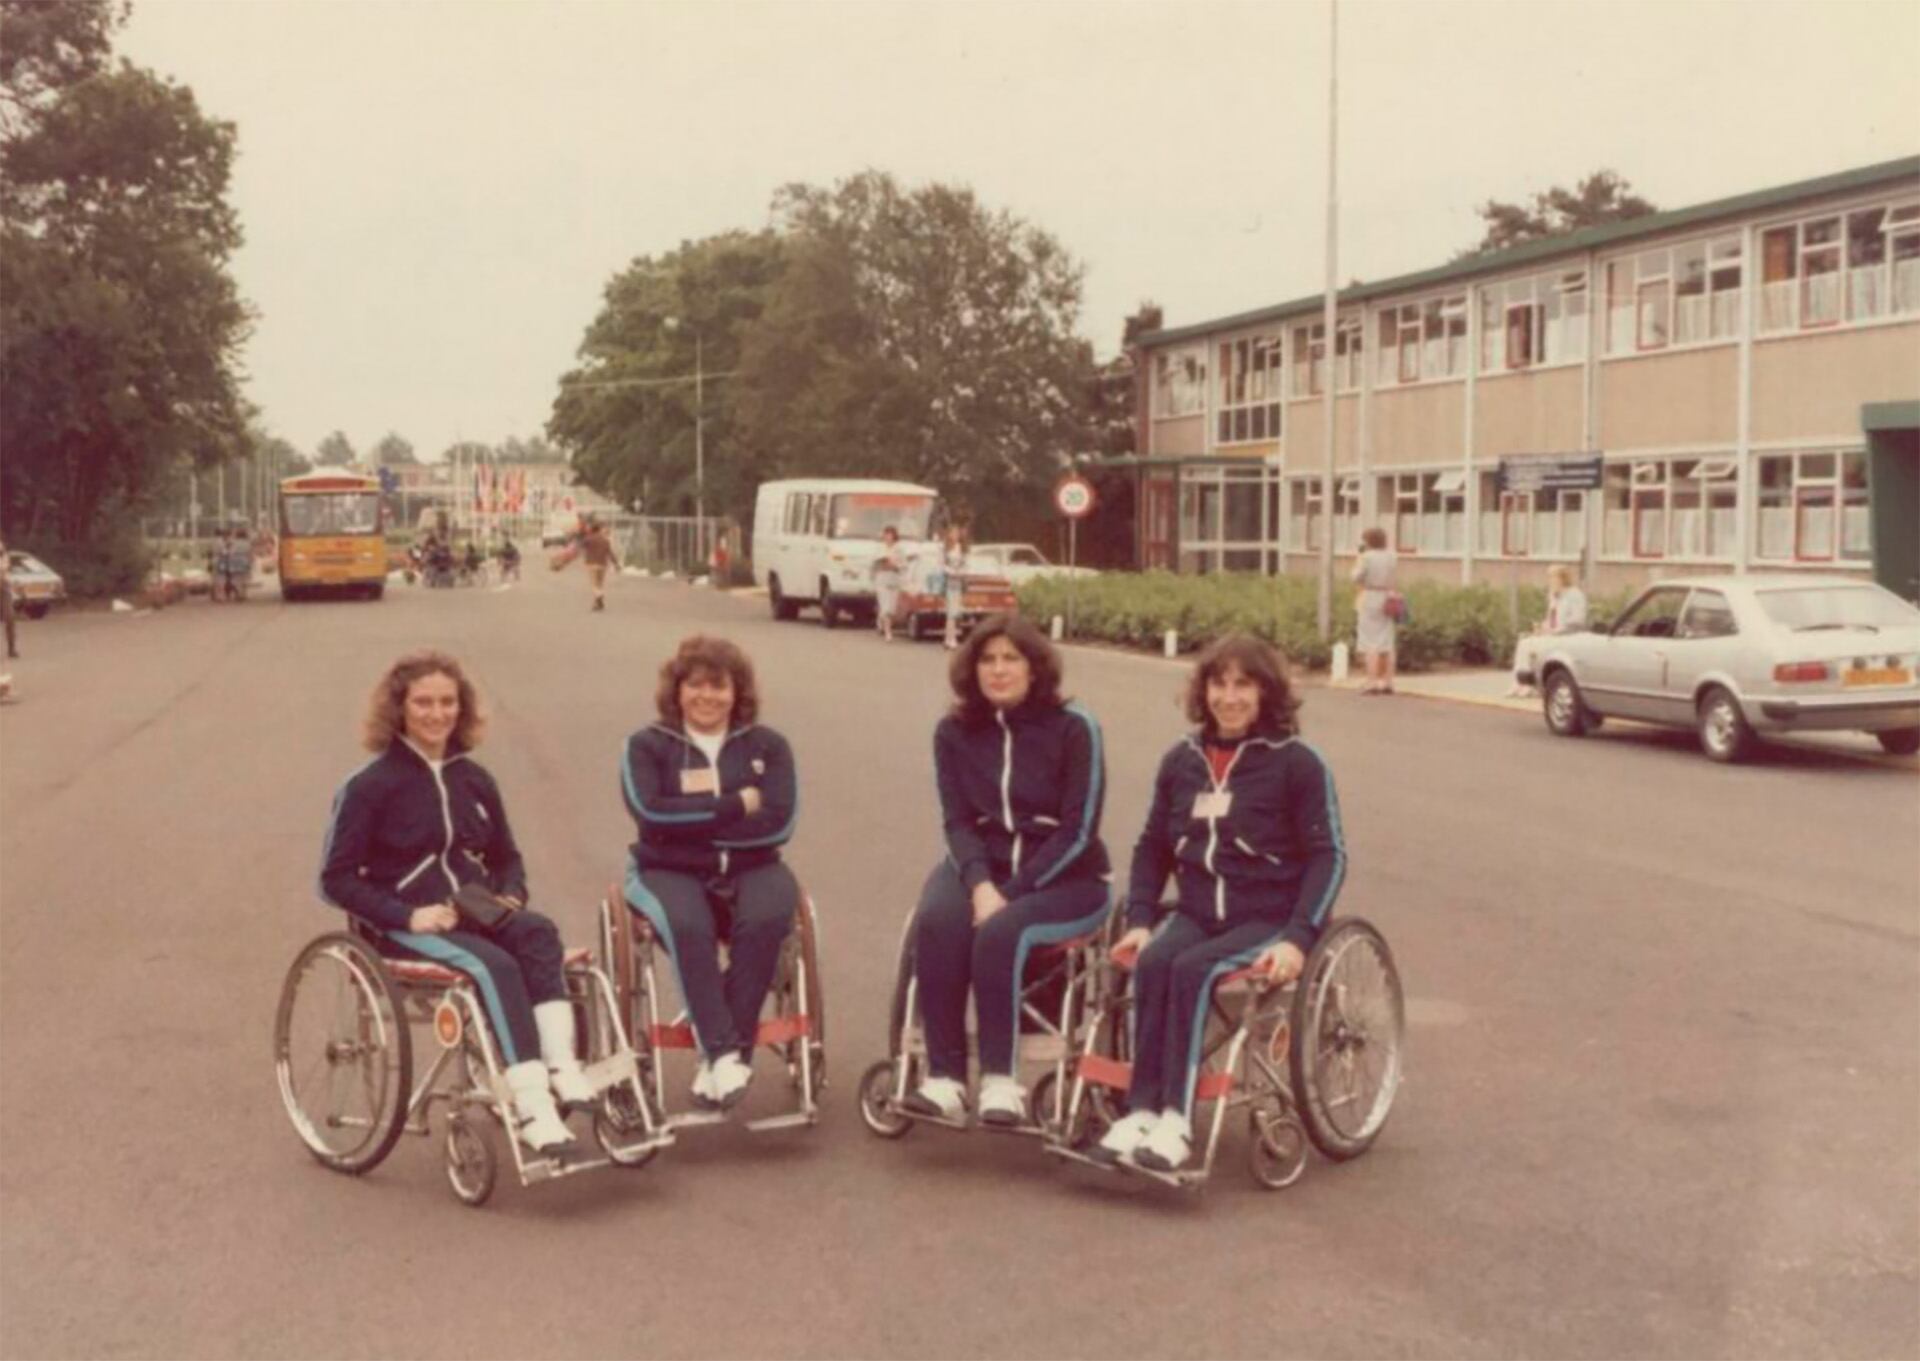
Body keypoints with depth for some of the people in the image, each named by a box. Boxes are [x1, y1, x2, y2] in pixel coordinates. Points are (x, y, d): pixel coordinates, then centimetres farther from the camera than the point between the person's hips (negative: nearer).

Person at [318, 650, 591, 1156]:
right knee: (495, 965, -34)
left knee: (538, 933, -30)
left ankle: (561, 1067, -43)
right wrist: (408, 916, -17)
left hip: (476, 914, 5)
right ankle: (532, 1110, -42)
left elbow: (506, 857, 22)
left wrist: (511, 896, -1)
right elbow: (336, 878, -4)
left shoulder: (474, 779, 12)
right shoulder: (371, 785, -2)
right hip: (409, 925, -4)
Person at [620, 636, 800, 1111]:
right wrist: (737, 805, -9)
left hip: (750, 868, 1)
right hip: (670, 872, -1)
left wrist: (693, 821, -9)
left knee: (765, 919, -32)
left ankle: (721, 1053, -24)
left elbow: (778, 822, -5)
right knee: (688, 926, -35)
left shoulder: (767, 745, 9)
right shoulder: (647, 745, 7)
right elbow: (651, 812, -12)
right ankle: (725, 1052, -31)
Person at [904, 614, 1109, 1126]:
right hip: (983, 866, 3)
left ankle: (1000, 1079, -24)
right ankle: (945, 1078, -26)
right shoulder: (954, 732, 5)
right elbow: (958, 822, 0)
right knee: (936, 923, -29)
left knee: (1000, 930, -33)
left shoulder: (1073, 728, -7)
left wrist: (1011, 892, -18)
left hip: (1063, 876, -3)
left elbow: (1078, 830, -11)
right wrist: (980, 885, -20)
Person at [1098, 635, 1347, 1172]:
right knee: (1151, 963, -27)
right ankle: (1139, 1113, -28)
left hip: (1269, 919, -4)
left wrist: (1298, 938, -17)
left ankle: (1175, 1122, -29)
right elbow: (1152, 846, 14)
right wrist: (1139, 920, 0)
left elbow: (1327, 856, -6)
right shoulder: (1181, 761, 9)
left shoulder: (1298, 763, -4)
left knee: (1191, 968, -31)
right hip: (1198, 912, 4)